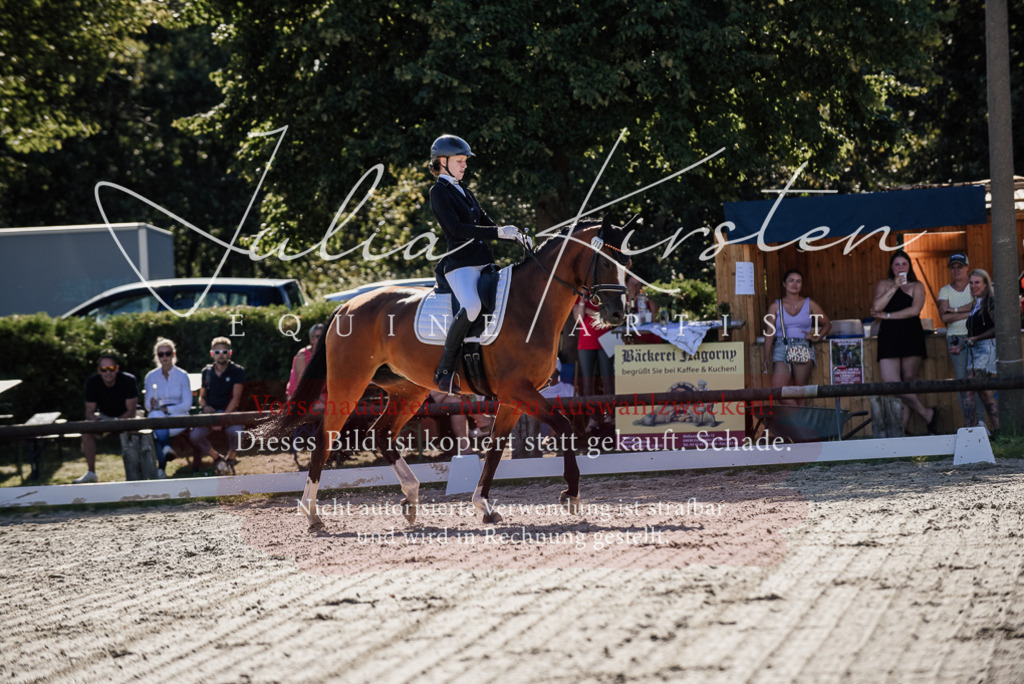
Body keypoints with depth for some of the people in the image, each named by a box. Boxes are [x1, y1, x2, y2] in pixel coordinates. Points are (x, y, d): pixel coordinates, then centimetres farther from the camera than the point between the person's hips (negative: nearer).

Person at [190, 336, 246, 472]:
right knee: (195, 435, -27)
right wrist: (204, 406, -7)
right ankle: (217, 458, 3)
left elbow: (236, 398, -8)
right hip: (209, 412, 3)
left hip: (229, 411, -3)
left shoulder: (237, 371, -1)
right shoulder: (207, 372, 10)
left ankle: (230, 459, -2)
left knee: (236, 432, -36)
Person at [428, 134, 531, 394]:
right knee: (472, 306, -34)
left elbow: (485, 223, 26)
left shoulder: (463, 190, 22)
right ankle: (445, 370, -26)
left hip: (483, 262, 9)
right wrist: (498, 232, -20)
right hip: (460, 263, -9)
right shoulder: (439, 192, -3)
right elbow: (456, 229, -16)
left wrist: (518, 236, 10)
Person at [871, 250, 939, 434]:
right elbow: (877, 307, -2)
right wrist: (894, 287, -6)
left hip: (911, 337, -1)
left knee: (908, 381, -3)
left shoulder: (917, 286, 10)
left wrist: (887, 315, -5)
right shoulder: (884, 285, 15)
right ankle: (927, 414, -5)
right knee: (891, 383, -13)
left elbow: (915, 310, -5)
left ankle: (902, 428, 0)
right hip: (889, 337, 1)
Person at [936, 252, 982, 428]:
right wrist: (968, 313, -8)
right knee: (962, 380, -4)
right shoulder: (945, 291, 11)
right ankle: (968, 422, -2)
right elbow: (944, 317, -3)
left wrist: (954, 310, -8)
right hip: (955, 339, 1)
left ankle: (980, 420, -7)